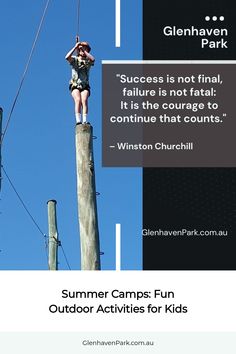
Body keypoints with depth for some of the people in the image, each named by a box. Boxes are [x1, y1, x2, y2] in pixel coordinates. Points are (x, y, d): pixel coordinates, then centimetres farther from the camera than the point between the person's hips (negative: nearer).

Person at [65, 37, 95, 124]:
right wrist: (75, 47, -13)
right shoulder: (75, 59, 7)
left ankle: (85, 120, -34)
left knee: (84, 100, -23)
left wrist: (84, 50, -10)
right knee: (78, 100, -25)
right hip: (75, 85, -1)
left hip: (85, 86, 1)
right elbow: (67, 57, -16)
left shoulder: (88, 61, 10)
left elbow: (93, 59, -15)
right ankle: (78, 120, -35)